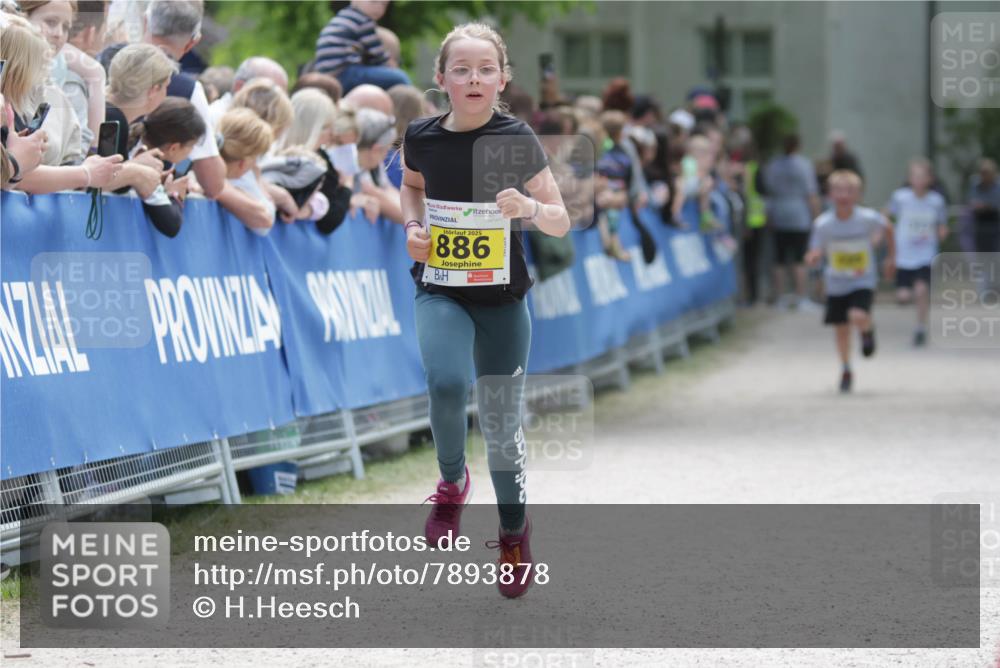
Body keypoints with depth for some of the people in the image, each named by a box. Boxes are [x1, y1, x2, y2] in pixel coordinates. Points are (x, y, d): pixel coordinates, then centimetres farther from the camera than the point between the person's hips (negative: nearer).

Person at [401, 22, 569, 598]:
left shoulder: (517, 140, -10)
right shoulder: (423, 138, -5)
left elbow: (562, 222, -5)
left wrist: (529, 208, -26)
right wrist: (413, 226, -1)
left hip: (503, 298, 0)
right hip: (441, 293, 0)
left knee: (502, 422, 6)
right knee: (449, 384, -27)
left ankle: (515, 530, 30)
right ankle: (452, 482, 2)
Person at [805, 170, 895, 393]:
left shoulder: (868, 219, -16)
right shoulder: (823, 224, -16)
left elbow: (887, 227, 5)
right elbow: (815, 253, -12)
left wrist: (891, 256, 12)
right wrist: (813, 258, -36)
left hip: (863, 282, -2)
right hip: (836, 284, 2)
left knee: (858, 317, -26)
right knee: (841, 328, 10)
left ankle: (867, 331, 12)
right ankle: (846, 370, 34)